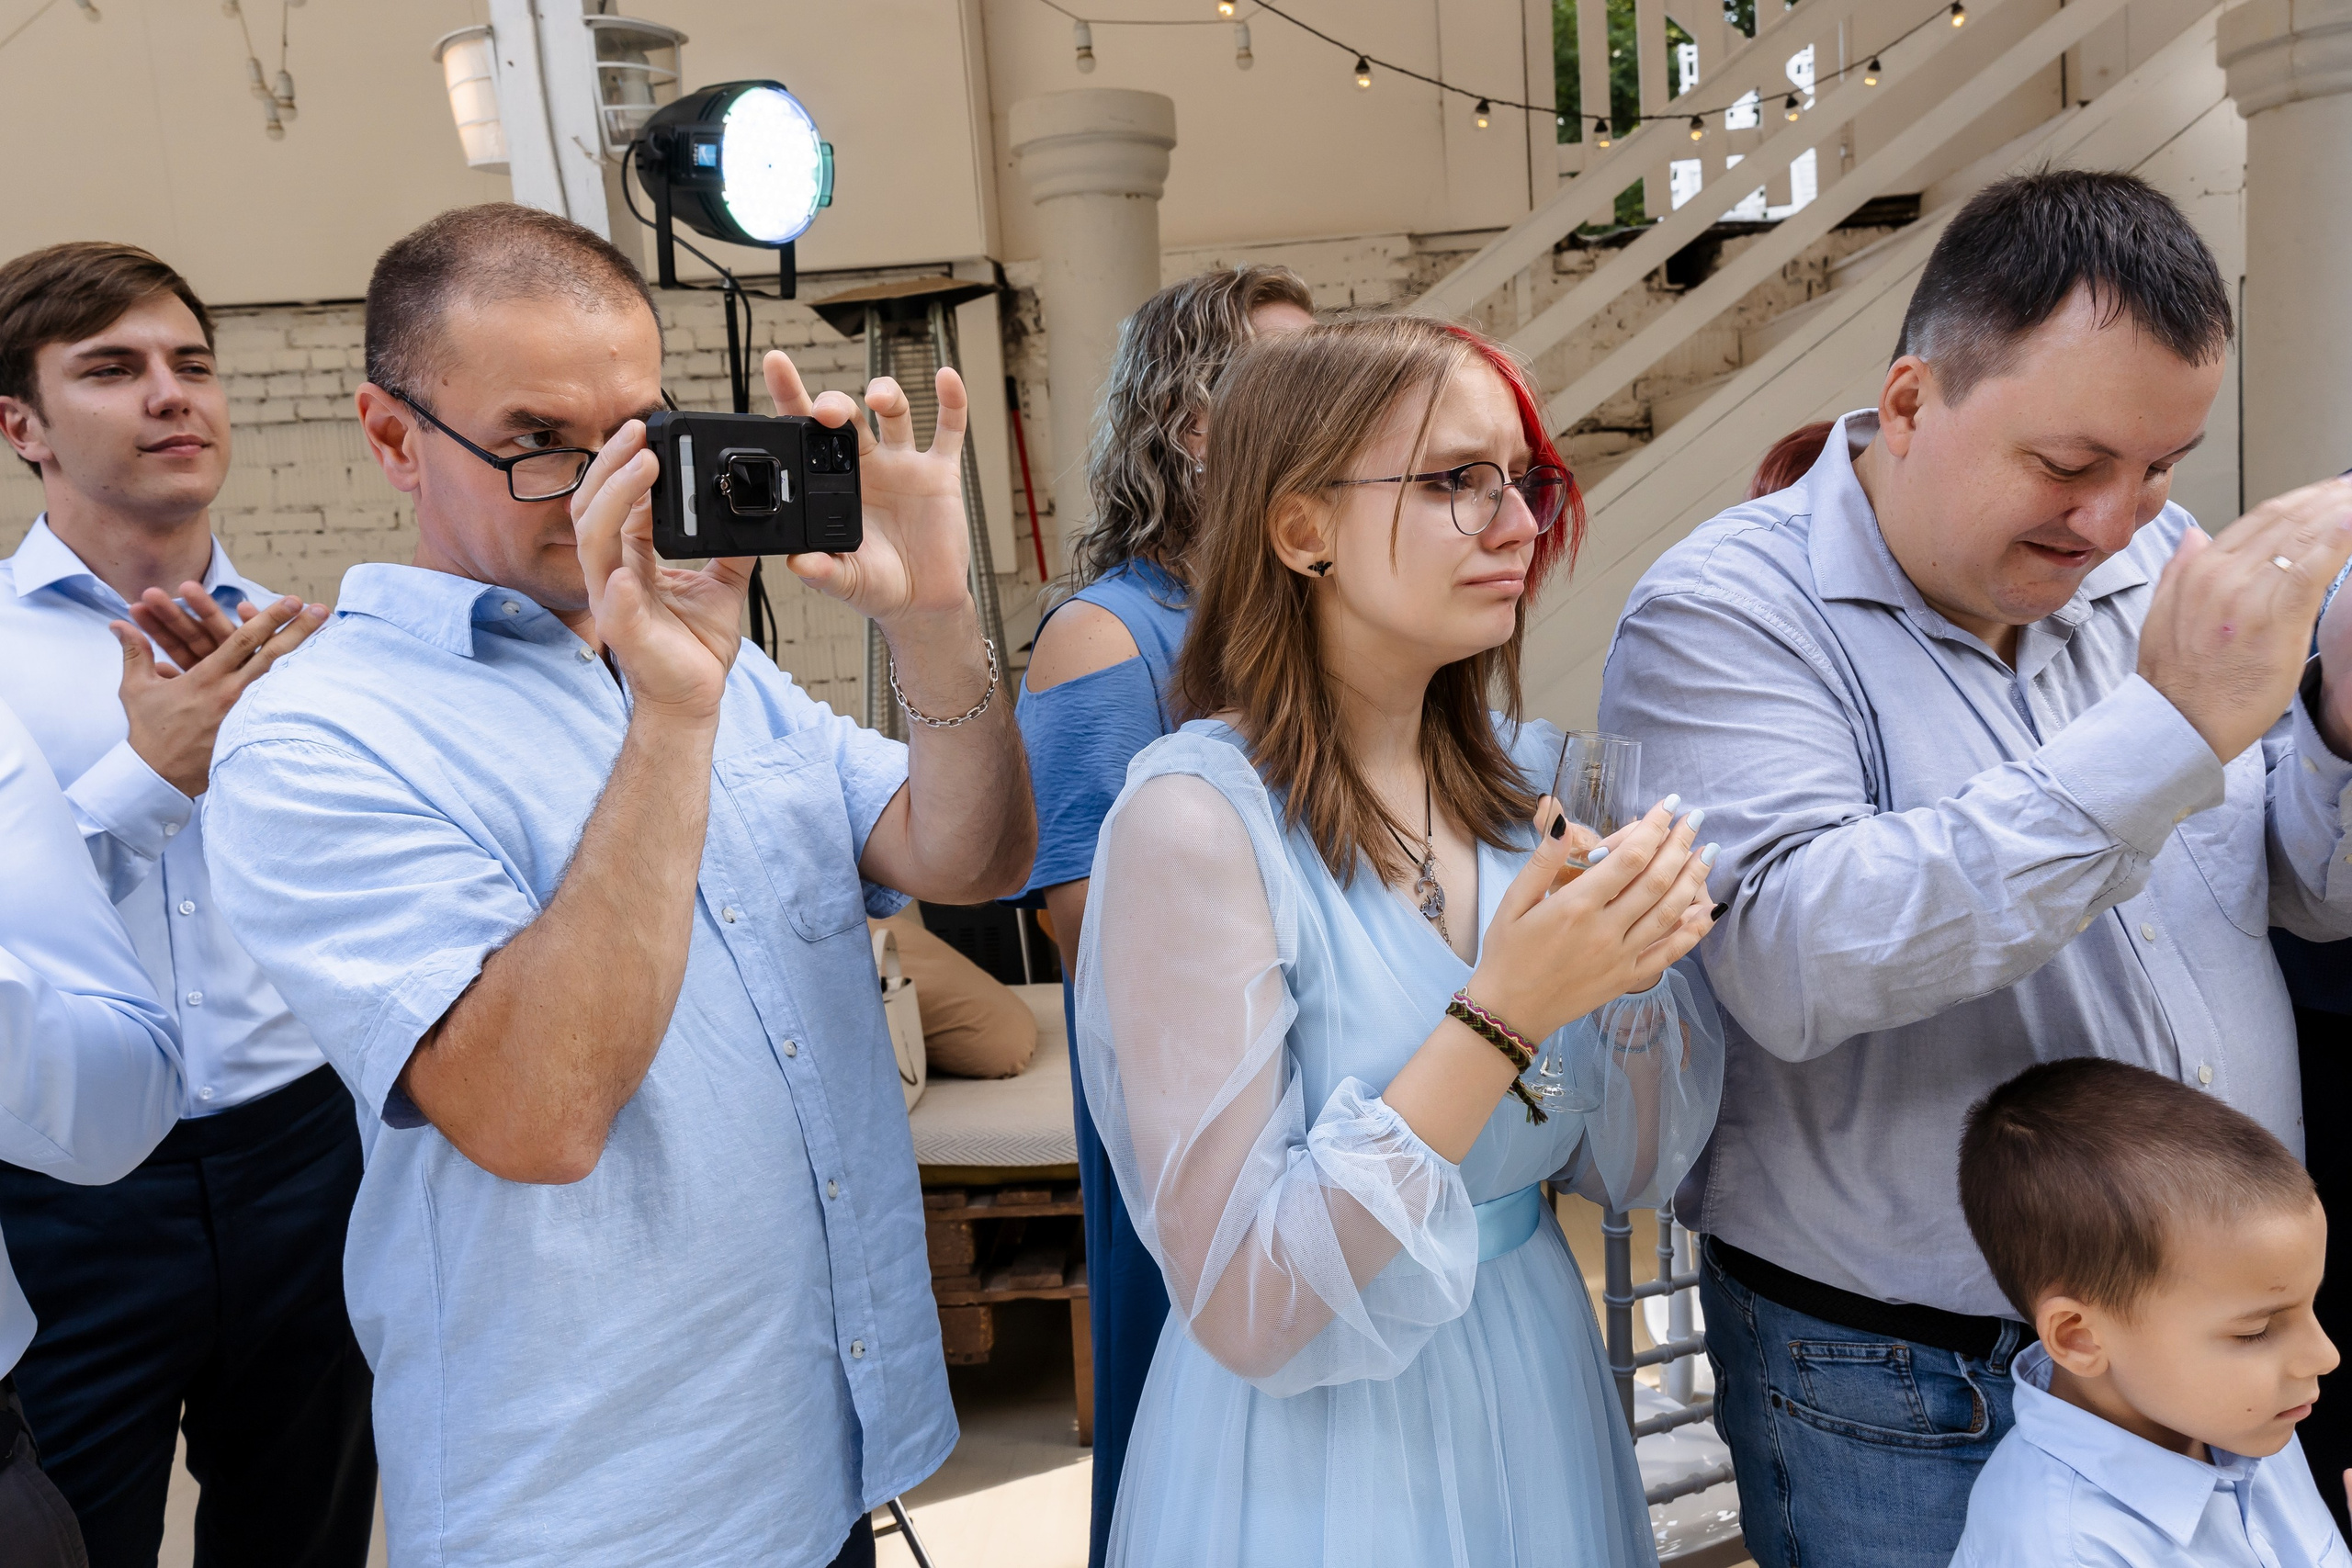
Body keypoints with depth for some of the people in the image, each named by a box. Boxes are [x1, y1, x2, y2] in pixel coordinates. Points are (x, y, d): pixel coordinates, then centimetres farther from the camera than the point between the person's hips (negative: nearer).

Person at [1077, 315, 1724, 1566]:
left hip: (1541, 1399, 6)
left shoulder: (1522, 773, -3)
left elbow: (1626, 1167, 2)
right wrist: (1503, 1016, -29)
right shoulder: (1195, 818, -22)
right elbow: (1238, 1305, -22)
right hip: (1312, 1454, -6)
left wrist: (1638, 963, -16)